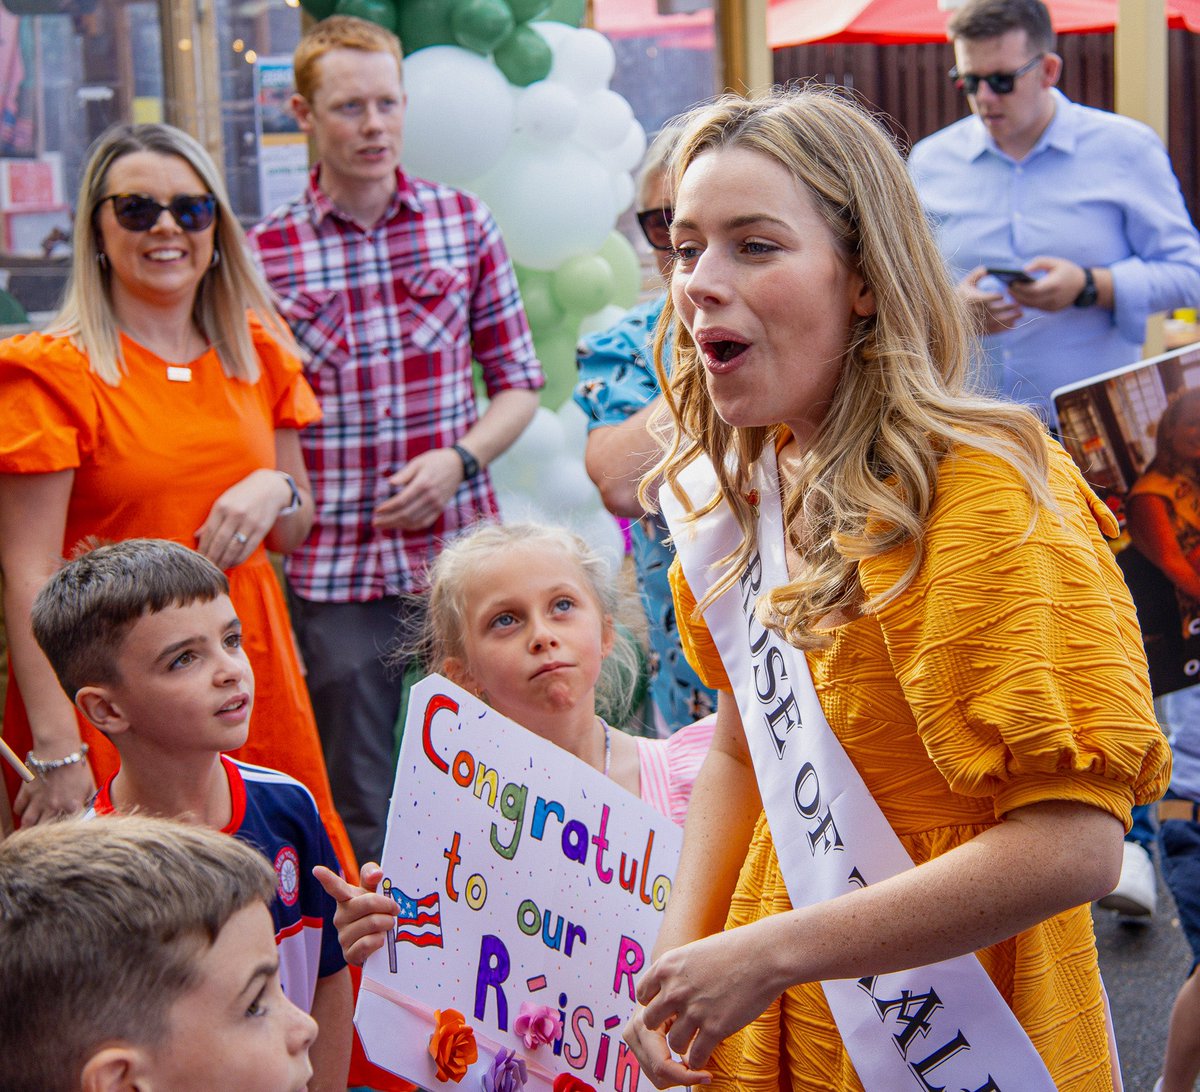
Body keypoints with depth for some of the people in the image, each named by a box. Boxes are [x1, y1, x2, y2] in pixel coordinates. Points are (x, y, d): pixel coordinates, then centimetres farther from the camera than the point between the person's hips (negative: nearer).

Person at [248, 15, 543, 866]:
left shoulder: (464, 224, 5)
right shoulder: (266, 254, 0)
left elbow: (519, 382, 8)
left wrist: (460, 458, -8)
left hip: (459, 550, 1)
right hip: (335, 568, -1)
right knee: (361, 812, 7)